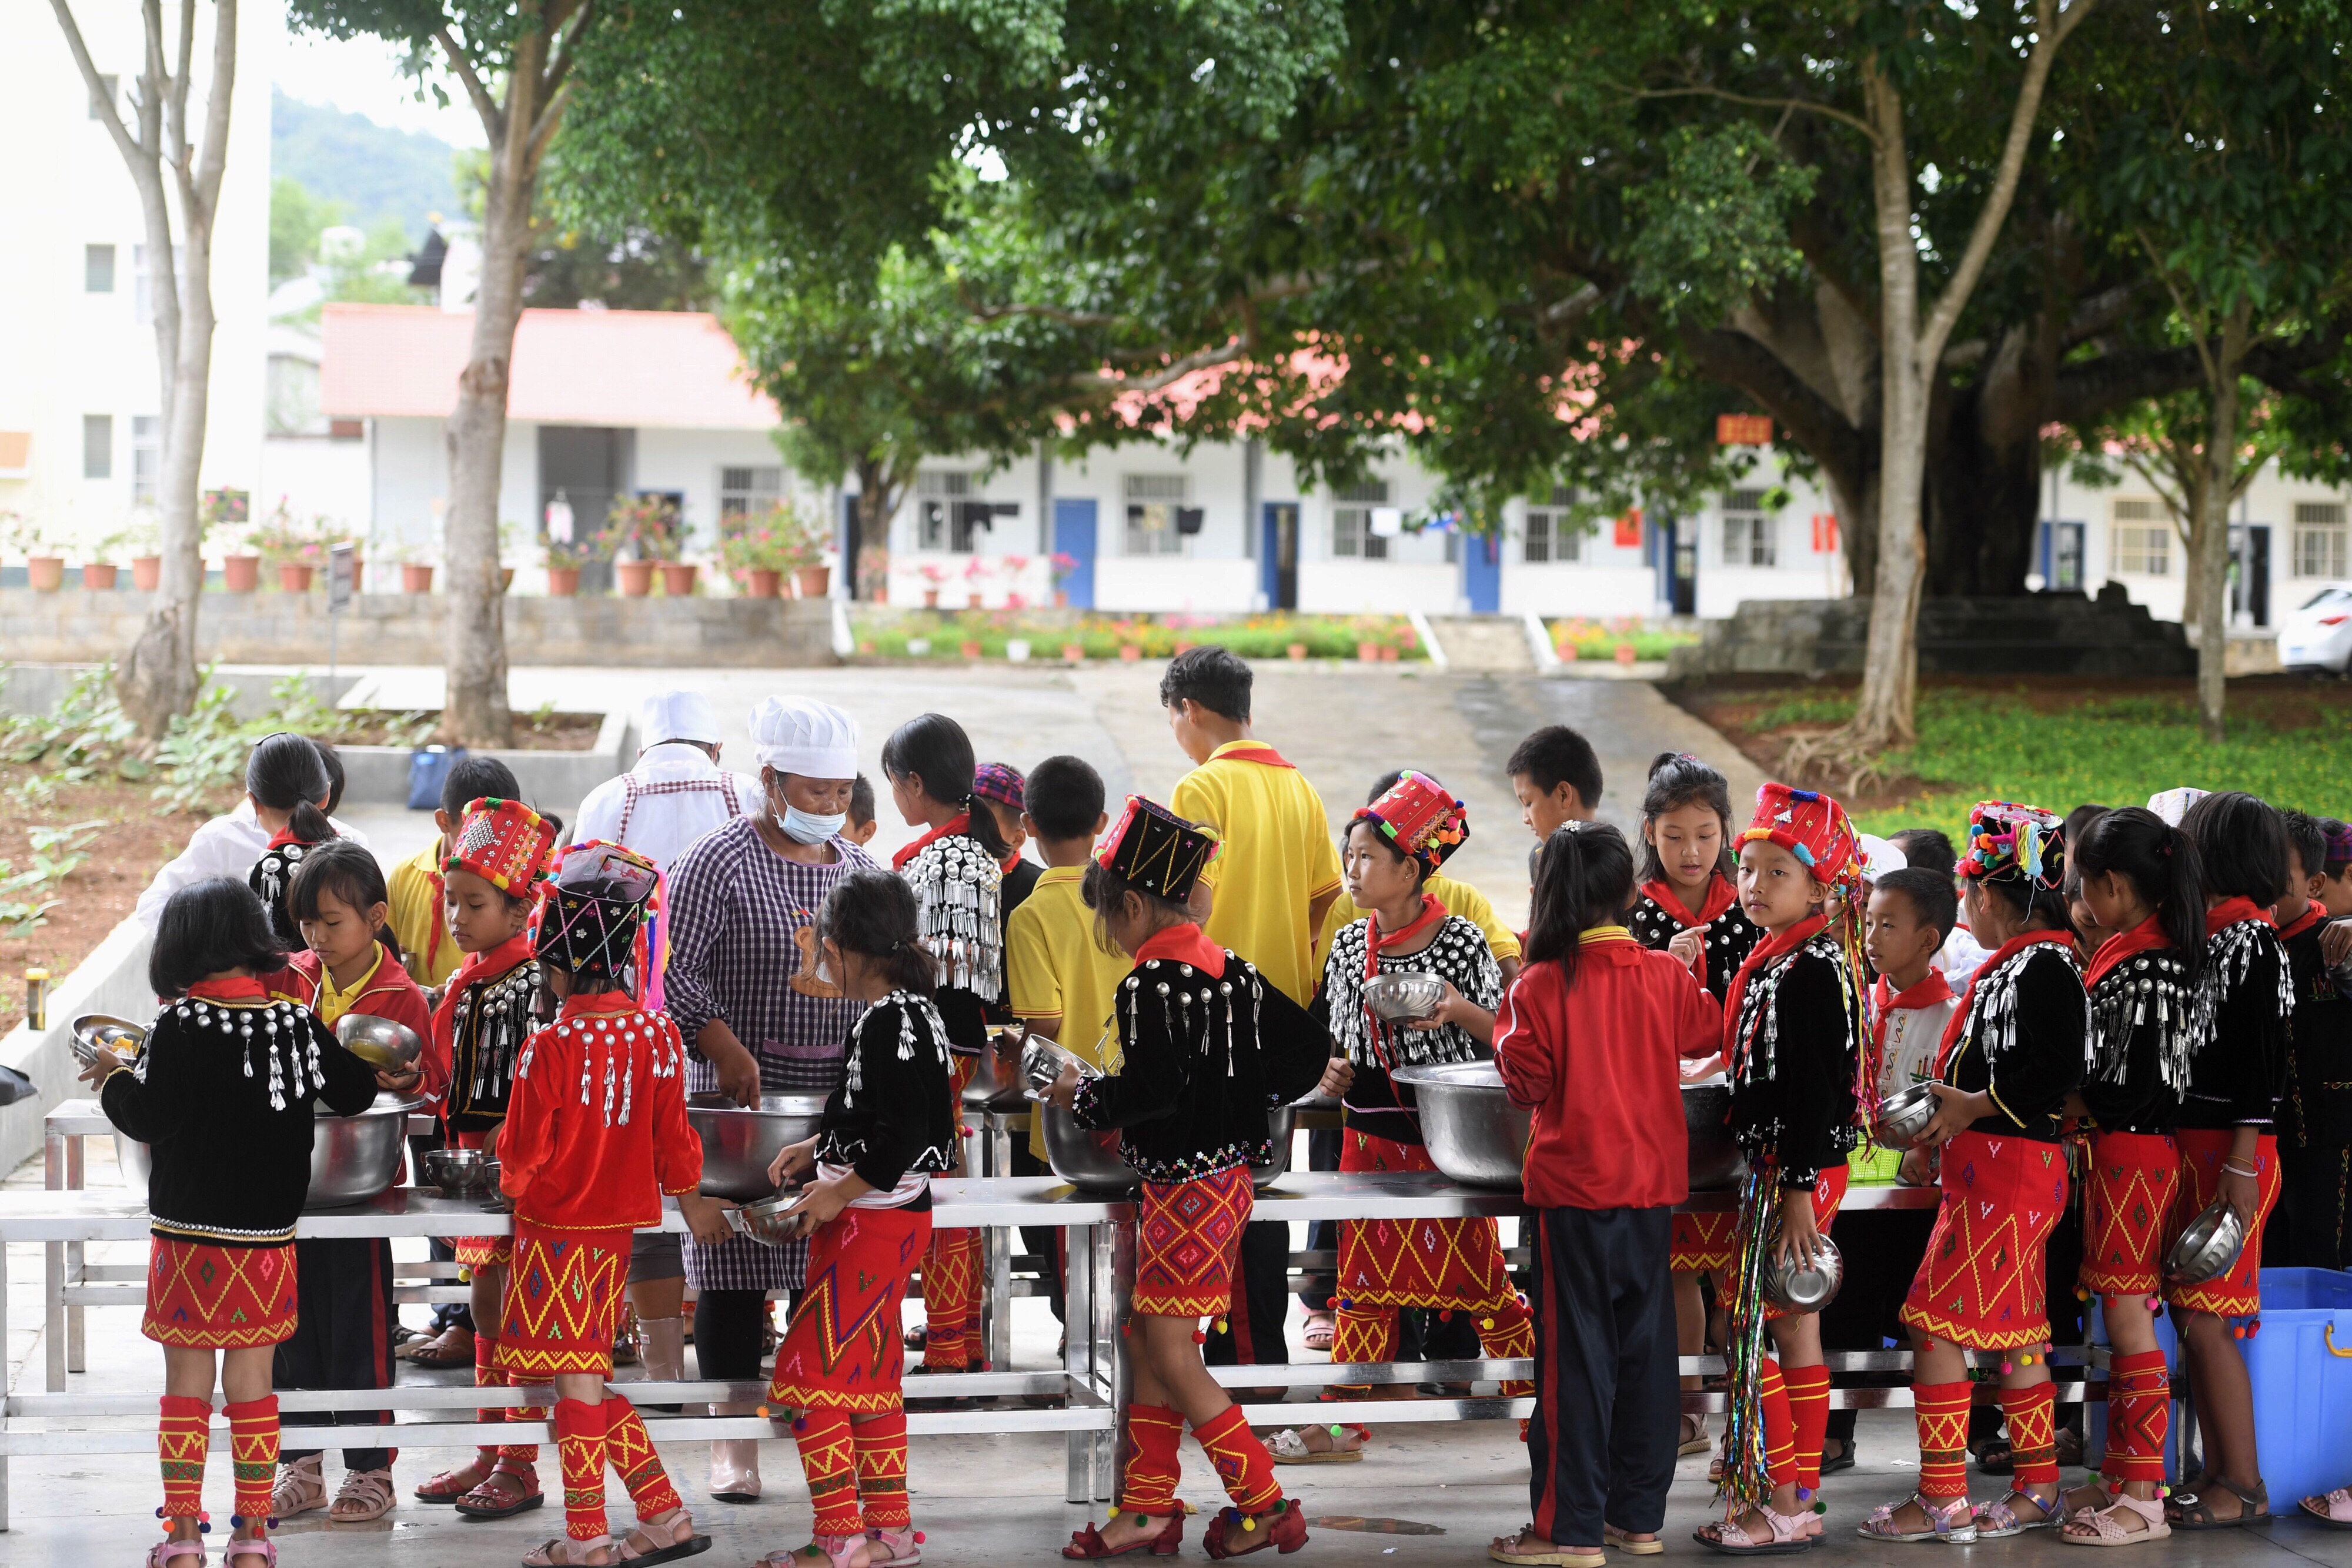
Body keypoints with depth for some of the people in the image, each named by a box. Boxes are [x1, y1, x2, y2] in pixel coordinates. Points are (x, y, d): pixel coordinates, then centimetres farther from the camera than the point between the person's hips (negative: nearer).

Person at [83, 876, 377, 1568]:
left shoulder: (177, 1025, -11)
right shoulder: (297, 1023, -3)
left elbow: (148, 1118, -11)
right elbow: (353, 1094, 8)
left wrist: (113, 1078, 8)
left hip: (187, 1231, -2)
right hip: (267, 1233, 2)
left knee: (187, 1380, 7)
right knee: (252, 1380, 9)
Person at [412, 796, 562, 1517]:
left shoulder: (537, 984, -14)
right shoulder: (463, 984, 11)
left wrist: (507, 1142, -23)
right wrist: (420, 1079, 1)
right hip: (474, 1157, 8)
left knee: (514, 1311, -4)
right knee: (487, 1305, 13)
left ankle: (520, 1467, 2)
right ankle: (489, 1452, 22)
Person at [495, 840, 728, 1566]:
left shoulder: (548, 1048, -18)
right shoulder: (659, 1035, -2)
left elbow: (523, 1152, -13)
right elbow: (673, 1134, 7)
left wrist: (514, 1181, 10)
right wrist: (691, 1200, 23)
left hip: (556, 1226, -6)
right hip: (620, 1221, 6)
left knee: (577, 1379, 0)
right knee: (589, 1377, 15)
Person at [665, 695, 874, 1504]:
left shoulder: (857, 866, 13)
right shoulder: (720, 861, -5)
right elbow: (676, 969, -11)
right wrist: (725, 1046, -23)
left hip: (844, 1095, 5)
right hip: (744, 1096, -5)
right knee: (736, 1270, -2)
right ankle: (734, 1441, 4)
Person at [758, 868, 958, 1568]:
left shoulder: (886, 1022, -20)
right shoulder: (914, 1011, 10)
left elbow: (904, 1138, -26)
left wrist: (836, 1195, -17)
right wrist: (819, 1148, 16)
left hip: (868, 1221, -10)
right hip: (896, 1220, 10)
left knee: (809, 1376, -5)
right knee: (871, 1376, 17)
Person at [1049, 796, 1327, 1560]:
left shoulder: (1149, 986, -19)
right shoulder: (1233, 971, 7)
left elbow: (1153, 1094, -26)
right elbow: (1306, 1046, 11)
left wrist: (1084, 1096, -9)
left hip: (1183, 1189, -9)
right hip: (1227, 1175, 9)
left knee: (1175, 1364, -2)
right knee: (1149, 1345, 15)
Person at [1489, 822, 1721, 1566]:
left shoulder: (1543, 985, -13)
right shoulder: (1665, 976, 1)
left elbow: (1526, 1080, -9)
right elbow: (1709, 1032, 18)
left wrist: (1507, 1020, 5)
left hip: (1573, 1185, -4)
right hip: (1653, 1182, 4)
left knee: (1576, 1352, 0)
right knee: (1645, 1346, 12)